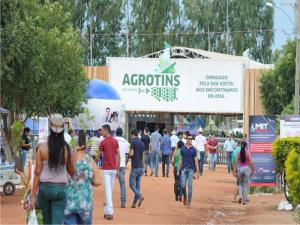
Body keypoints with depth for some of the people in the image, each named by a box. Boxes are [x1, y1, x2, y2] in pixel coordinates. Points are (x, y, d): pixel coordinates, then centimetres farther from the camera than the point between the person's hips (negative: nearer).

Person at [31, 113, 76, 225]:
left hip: (44, 188, 1)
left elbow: (37, 172, -6)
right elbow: (72, 172, 5)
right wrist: (74, 157, 20)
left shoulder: (42, 147, -7)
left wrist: (33, 195, -2)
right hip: (60, 189, -1)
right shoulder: (67, 149, -5)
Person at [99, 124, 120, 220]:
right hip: (114, 169, 5)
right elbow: (118, 156, 7)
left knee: (108, 191, -7)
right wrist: (117, 169, 13)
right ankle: (107, 211, 20)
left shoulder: (103, 142, -9)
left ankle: (110, 213, -13)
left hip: (106, 169, -5)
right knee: (110, 190, 13)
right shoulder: (115, 141, 7)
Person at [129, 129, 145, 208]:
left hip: (135, 166, -7)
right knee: (137, 185, 8)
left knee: (132, 184, -4)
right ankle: (134, 203, 9)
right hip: (140, 166, 7)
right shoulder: (142, 143, 12)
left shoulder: (133, 142, -10)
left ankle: (140, 196, -23)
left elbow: (132, 154, -17)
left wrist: (129, 156, 7)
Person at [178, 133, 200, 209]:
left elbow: (195, 160, 4)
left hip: (191, 169, -1)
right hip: (184, 169, 1)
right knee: (183, 185, -5)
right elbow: (181, 159, 10)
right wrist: (178, 170, 6)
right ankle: (184, 197, 22)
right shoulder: (183, 149, 6)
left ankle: (189, 202, 2)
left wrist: (197, 171, 0)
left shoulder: (193, 149, 3)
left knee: (190, 186, -2)